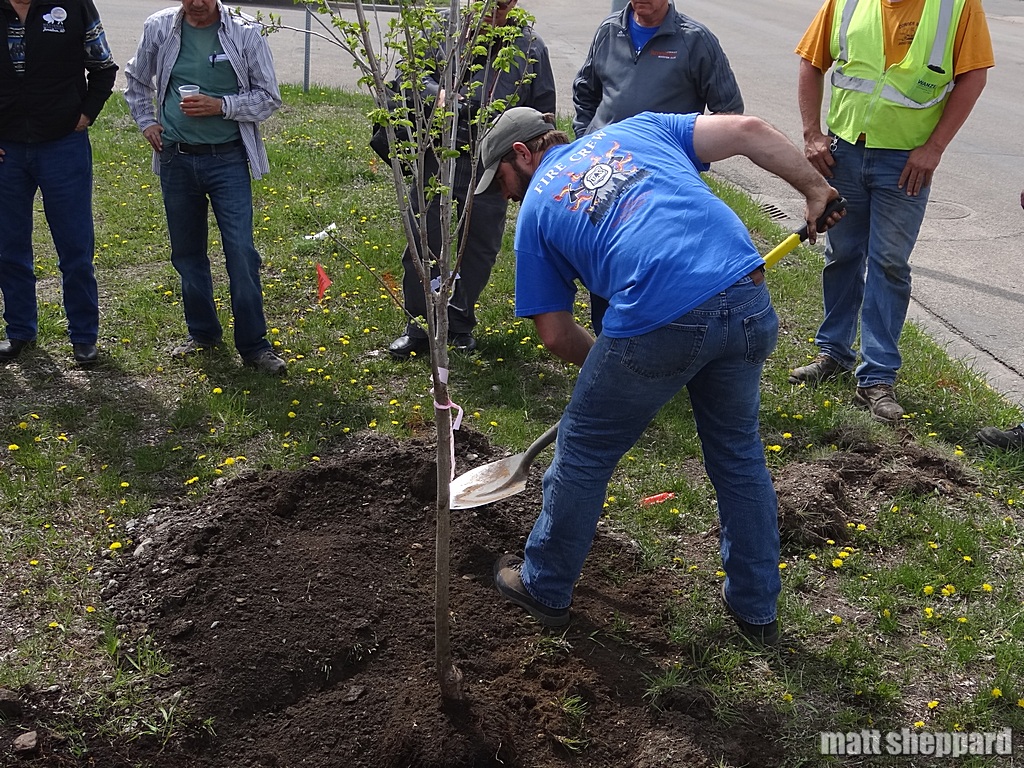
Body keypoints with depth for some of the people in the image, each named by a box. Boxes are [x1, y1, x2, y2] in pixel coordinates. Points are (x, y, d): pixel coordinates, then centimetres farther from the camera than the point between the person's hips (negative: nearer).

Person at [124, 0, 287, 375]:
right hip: (176, 159, 3)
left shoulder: (245, 34, -5)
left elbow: (268, 97, -3)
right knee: (187, 252, 12)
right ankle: (202, 332, 28)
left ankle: (254, 345, 2)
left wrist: (221, 105, -15)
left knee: (241, 252, -8)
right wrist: (146, 121, 7)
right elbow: (136, 80, 20)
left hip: (227, 160, -3)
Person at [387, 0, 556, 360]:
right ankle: (419, 324, 16)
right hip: (438, 158, -1)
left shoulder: (531, 46, 5)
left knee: (480, 247, 10)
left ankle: (460, 323, 28)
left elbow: (543, 109, 11)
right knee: (424, 241, 3)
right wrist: (437, 93, -16)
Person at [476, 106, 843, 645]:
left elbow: (555, 334, 14)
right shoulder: (636, 130, 24)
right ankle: (757, 607, 38)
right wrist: (816, 189, 22)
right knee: (739, 452, 24)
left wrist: (606, 366, 31)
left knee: (584, 454, 19)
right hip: (750, 303, 4)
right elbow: (748, 130, 14)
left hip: (658, 324, -4)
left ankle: (543, 588, 38)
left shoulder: (535, 208, 17)